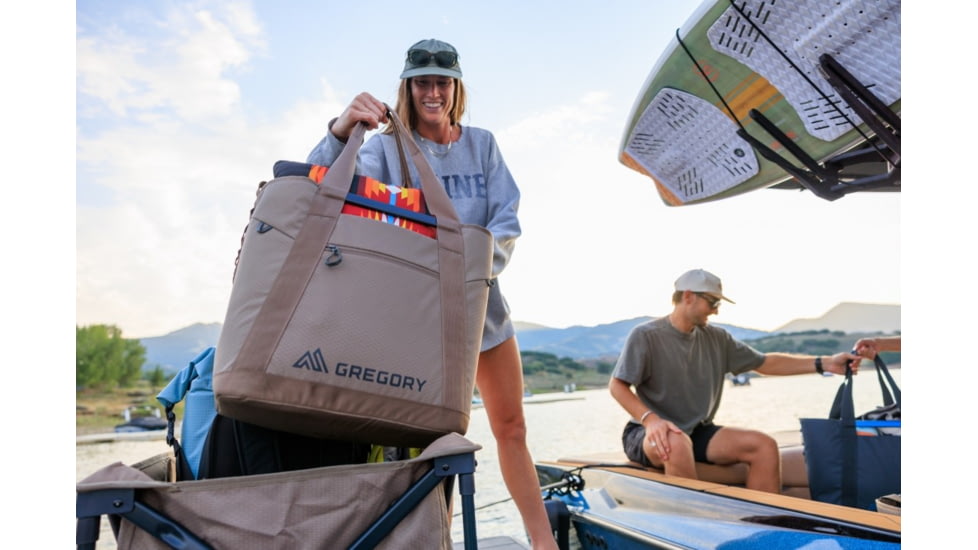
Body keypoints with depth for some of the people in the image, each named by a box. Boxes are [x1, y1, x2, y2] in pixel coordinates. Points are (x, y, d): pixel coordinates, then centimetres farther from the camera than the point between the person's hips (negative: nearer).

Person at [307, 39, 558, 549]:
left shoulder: (481, 143, 4)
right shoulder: (387, 147, -3)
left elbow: (508, 222, -3)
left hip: (483, 301, 3)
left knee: (511, 428, 12)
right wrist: (340, 132, -40)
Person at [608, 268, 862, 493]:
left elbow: (765, 363, 12)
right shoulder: (645, 336, -11)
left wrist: (824, 363, 4)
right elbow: (617, 386, -13)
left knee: (764, 445, -13)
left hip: (698, 432, 6)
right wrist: (650, 419, -29)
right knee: (677, 443, -39)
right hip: (647, 433, -6)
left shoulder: (716, 339, 7)